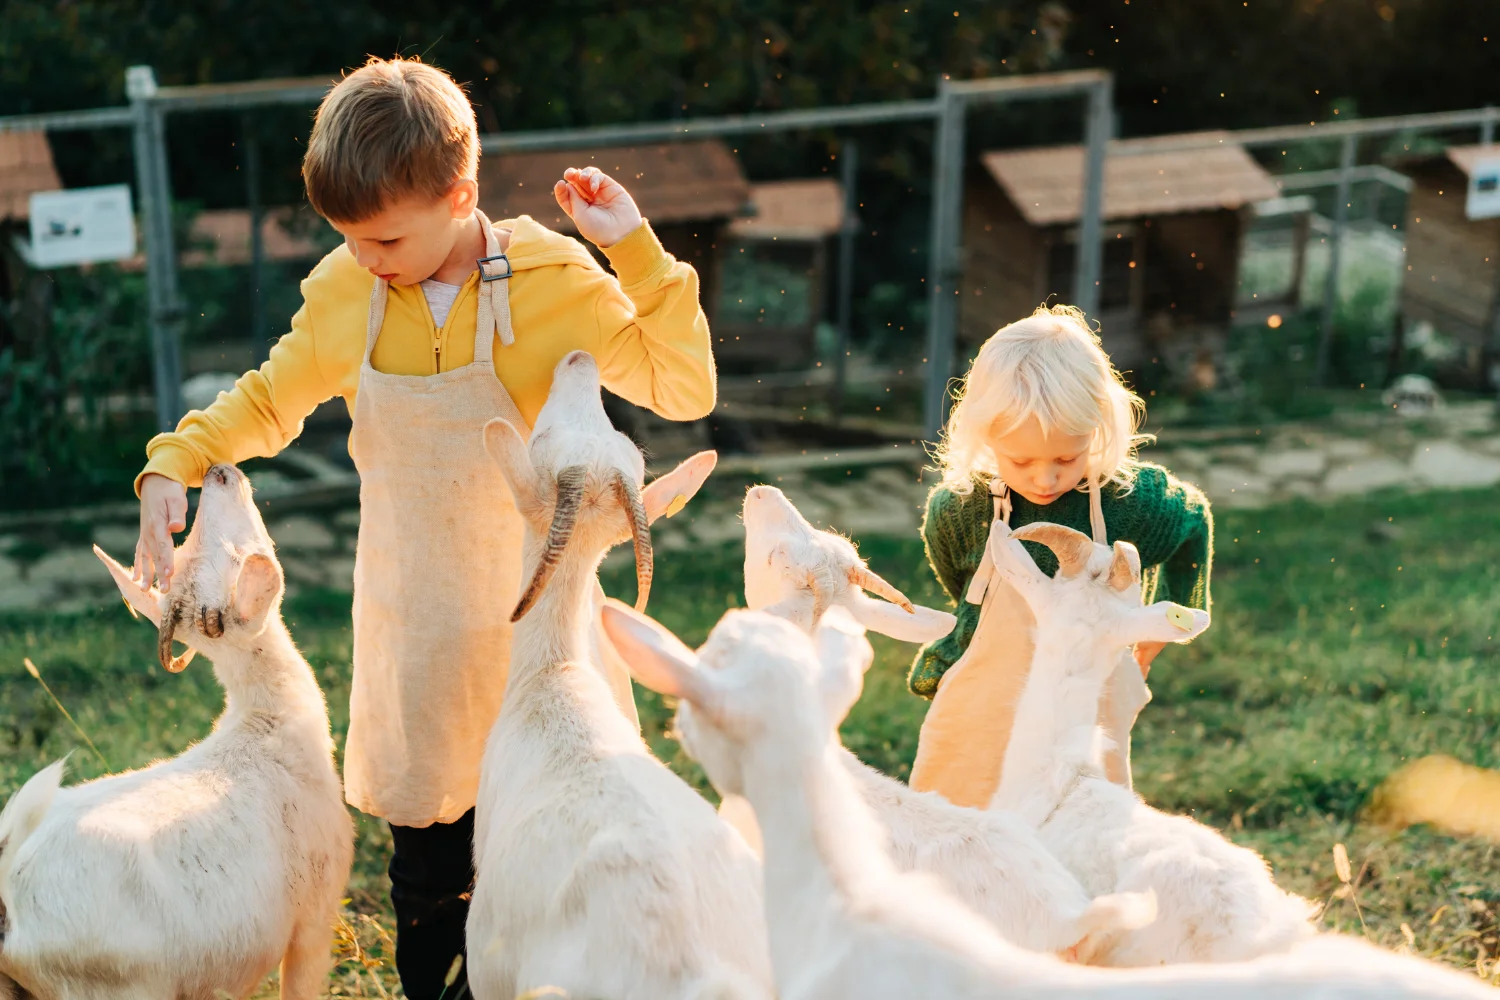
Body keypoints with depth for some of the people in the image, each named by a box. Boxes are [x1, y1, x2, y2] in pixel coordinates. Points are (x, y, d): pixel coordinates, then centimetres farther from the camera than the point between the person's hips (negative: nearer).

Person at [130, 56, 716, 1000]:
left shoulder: (552, 278, -12)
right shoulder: (344, 293, -3)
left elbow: (684, 391, -11)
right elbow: (268, 400, 12)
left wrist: (638, 251, -21)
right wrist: (175, 464, -4)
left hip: (536, 609, -2)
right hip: (416, 628, 2)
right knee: (427, 860, 9)